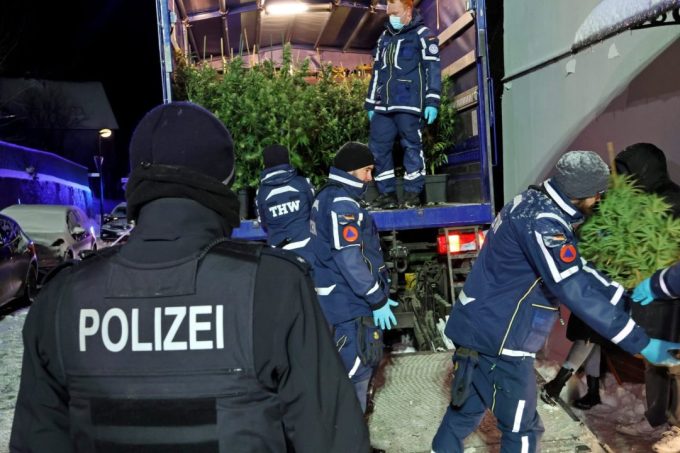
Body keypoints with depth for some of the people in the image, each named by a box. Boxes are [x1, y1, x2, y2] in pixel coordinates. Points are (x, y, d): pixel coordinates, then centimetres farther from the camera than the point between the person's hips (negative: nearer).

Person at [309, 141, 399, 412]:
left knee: (344, 373, 21)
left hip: (337, 301, 10)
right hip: (351, 307, -10)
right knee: (355, 375, -1)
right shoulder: (342, 204, -18)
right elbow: (350, 260, -24)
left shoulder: (326, 198, 13)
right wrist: (378, 300, -17)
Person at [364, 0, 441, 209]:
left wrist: (432, 101, -13)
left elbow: (433, 69, -4)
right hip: (383, 106, 7)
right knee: (378, 147, 2)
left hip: (408, 104, -6)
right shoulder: (384, 38, 23)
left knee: (411, 146, -4)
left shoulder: (423, 35, 3)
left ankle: (413, 192, 3)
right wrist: (371, 104, 22)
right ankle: (387, 193, 9)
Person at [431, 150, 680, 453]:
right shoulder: (541, 222, -24)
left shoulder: (538, 205, 7)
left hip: (479, 326, 9)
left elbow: (575, 269, 13)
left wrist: (623, 295, 7)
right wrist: (640, 343, -27)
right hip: (499, 337, -9)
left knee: (467, 406, 24)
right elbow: (574, 290, -30)